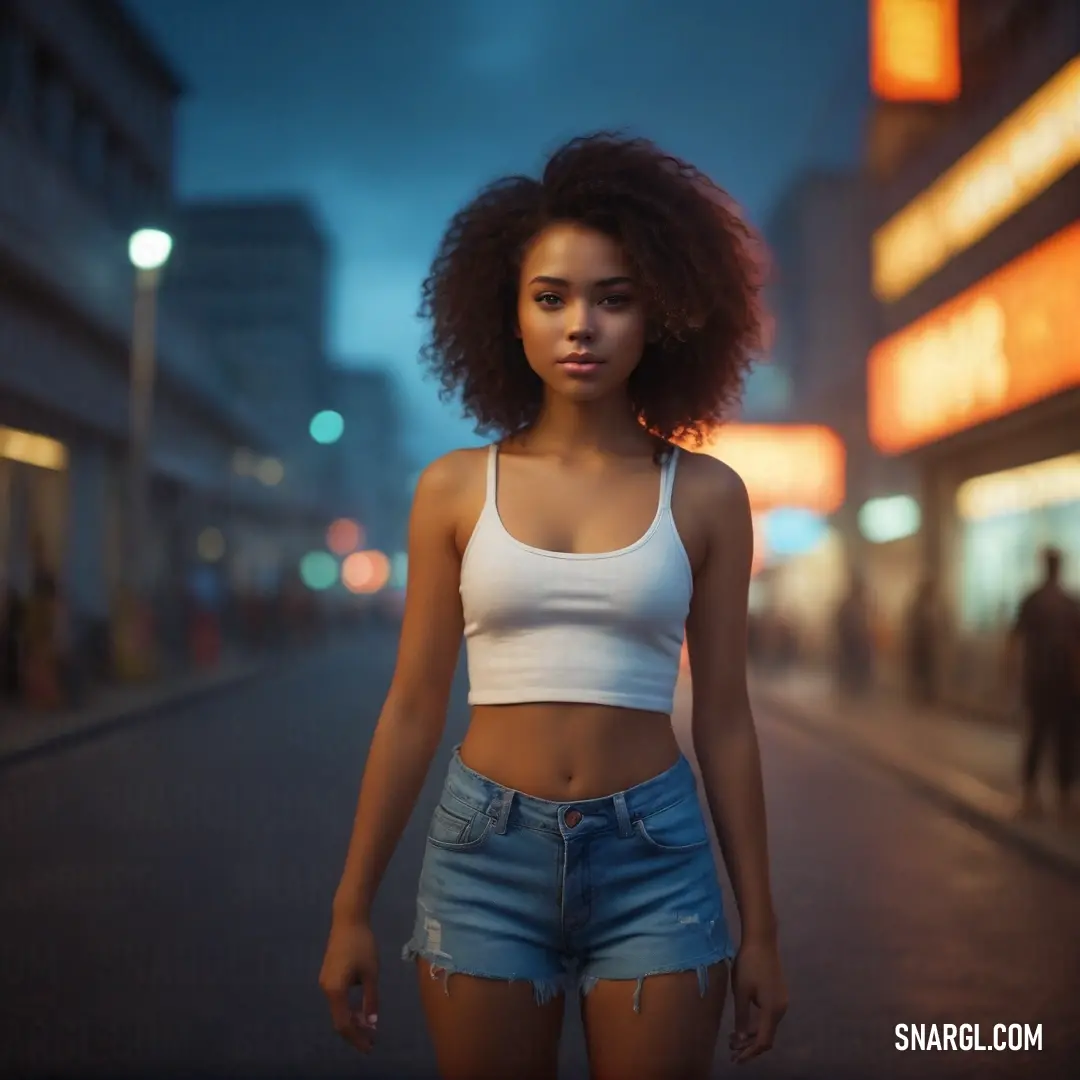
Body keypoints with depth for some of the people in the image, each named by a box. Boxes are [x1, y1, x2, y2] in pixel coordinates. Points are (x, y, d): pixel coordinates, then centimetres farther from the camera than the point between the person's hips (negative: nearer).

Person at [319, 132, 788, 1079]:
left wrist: (760, 928, 4)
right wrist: (352, 910, 4)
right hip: (485, 854, 1)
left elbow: (724, 719, 3)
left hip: (655, 858, 0)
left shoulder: (705, 495, -1)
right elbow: (413, 708, 3)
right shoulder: (455, 489, 0)